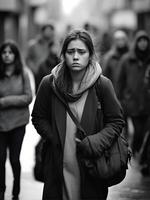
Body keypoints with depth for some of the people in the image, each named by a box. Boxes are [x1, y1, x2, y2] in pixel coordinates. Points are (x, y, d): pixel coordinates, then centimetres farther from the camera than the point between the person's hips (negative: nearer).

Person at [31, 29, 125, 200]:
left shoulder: (103, 85, -5)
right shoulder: (49, 84, -1)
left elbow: (117, 121, 0)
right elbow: (38, 118, 9)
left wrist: (95, 142, -14)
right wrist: (55, 138, -5)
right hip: (58, 165, 1)